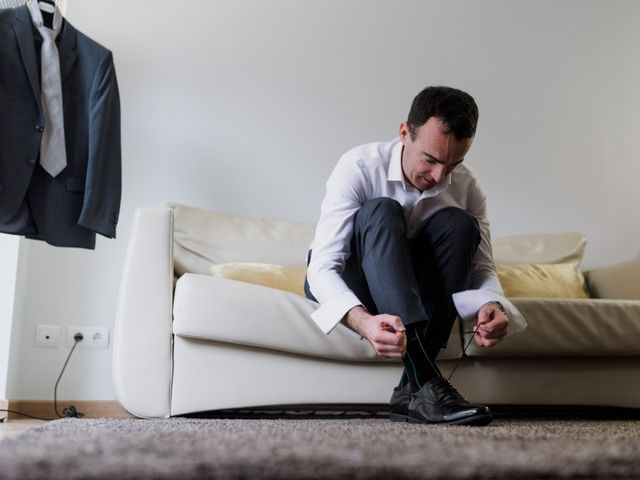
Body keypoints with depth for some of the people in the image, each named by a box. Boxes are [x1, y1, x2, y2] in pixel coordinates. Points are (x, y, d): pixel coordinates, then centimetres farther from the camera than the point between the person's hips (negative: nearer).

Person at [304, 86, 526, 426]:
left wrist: (491, 306, -37)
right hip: (342, 285, -3)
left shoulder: (466, 188, -11)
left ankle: (411, 391, -28)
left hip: (407, 288, 4)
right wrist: (363, 321, -51)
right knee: (381, 211, -32)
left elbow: (482, 269, -12)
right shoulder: (359, 167, -24)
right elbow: (322, 267, -31)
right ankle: (425, 384, -44)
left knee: (458, 224, -25)